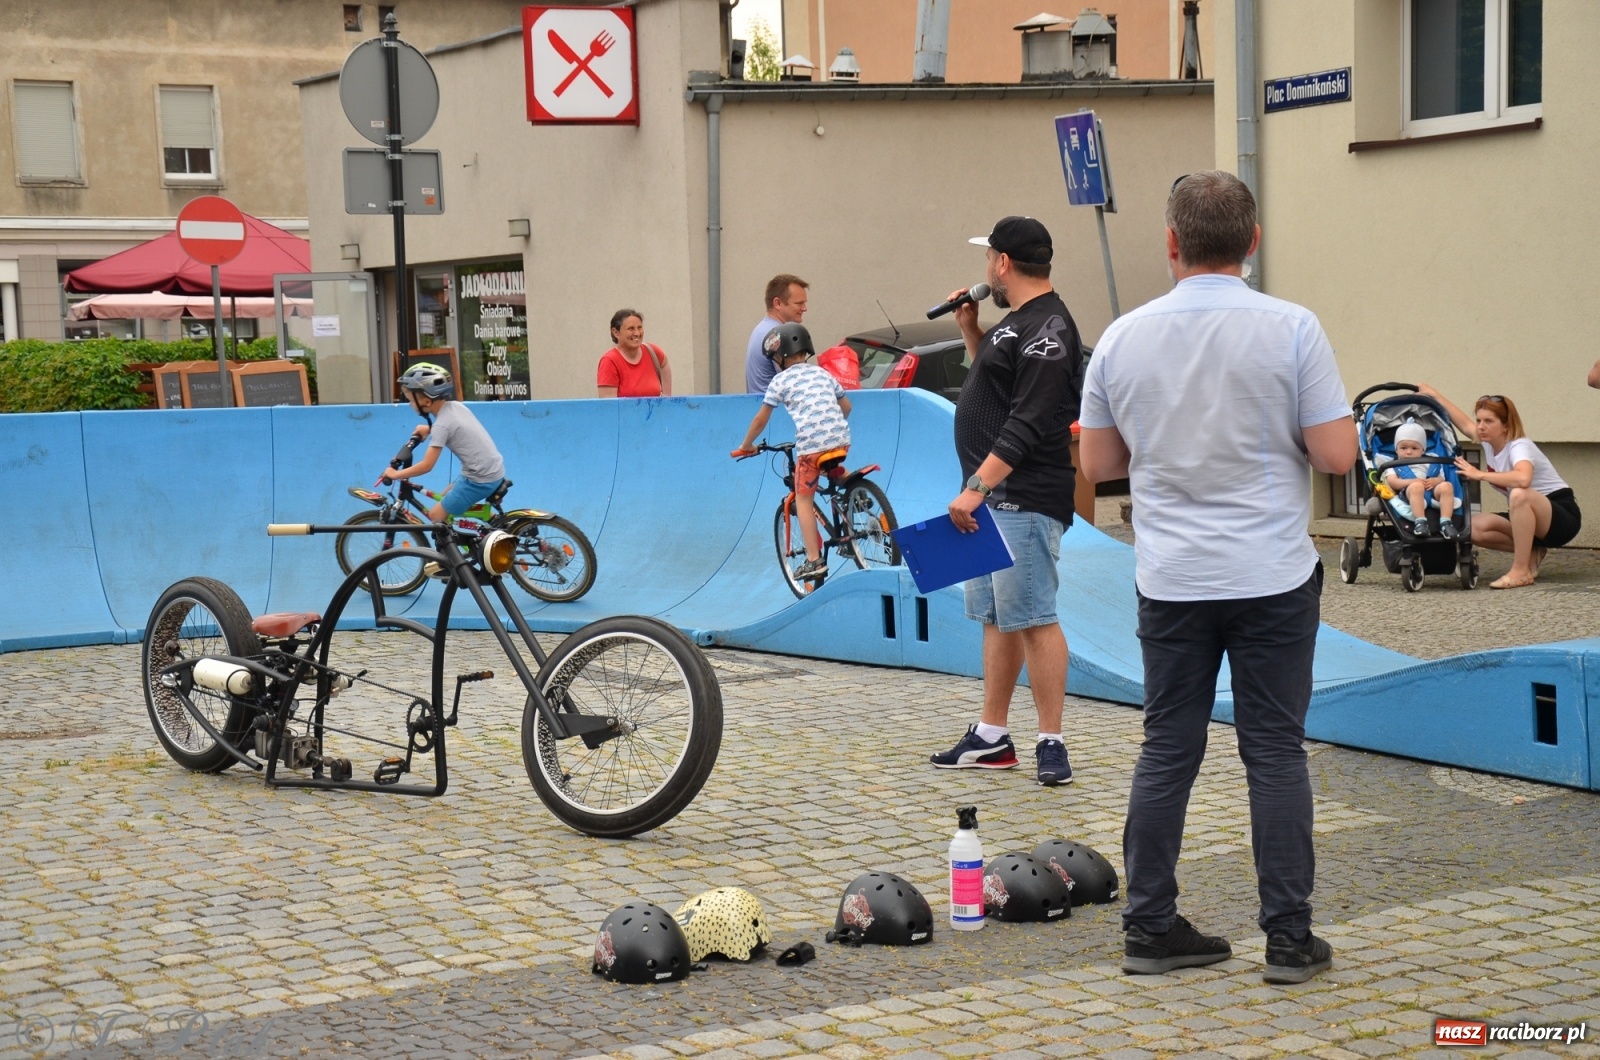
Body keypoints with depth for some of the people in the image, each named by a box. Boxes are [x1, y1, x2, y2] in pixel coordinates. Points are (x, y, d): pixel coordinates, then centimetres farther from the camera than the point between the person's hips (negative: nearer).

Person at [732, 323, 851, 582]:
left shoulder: (780, 381, 8)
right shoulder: (822, 373, 21)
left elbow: (761, 419, 11)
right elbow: (846, 406, 29)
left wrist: (746, 446, 25)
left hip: (811, 445, -5)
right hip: (841, 441, 5)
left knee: (804, 499, 8)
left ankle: (814, 560, 1)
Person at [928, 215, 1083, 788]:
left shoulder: (1046, 329, -15)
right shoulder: (1017, 322, 17)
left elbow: (1028, 423, -22)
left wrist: (976, 486, -25)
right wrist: (970, 329, 18)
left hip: (1024, 500, -11)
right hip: (995, 498, 11)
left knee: (1032, 618, -9)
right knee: (997, 616, 14)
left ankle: (1051, 743, -4)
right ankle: (991, 737, 21)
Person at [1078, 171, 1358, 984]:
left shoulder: (1123, 338, 0)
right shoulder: (1291, 329, -9)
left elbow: (1097, 462, 7)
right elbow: (1336, 454, -10)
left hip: (1170, 581, 3)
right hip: (1272, 579, -2)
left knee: (1167, 751, 9)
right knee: (1275, 751, 3)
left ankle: (1149, 926, 13)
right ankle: (1288, 937, 6)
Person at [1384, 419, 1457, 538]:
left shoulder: (1429, 464, 30)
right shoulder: (1394, 466, 22)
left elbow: (1441, 478, 18)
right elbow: (1392, 482, 3)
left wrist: (1434, 481, -7)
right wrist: (1411, 481, -14)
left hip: (1432, 492, 3)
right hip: (1409, 493, -3)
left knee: (1446, 486, -28)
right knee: (1416, 486, -38)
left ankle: (1445, 522, -35)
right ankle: (1420, 522, -48)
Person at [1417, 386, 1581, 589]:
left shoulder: (1519, 447, -23)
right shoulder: (1489, 442, 0)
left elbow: (1523, 479, -46)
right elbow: (1465, 424, 20)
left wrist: (1480, 474, -37)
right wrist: (1434, 394, 23)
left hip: (1563, 515, -8)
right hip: (1527, 517, 8)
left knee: (1519, 494, -38)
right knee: (1475, 527, -15)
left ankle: (1521, 571, -29)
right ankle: (1530, 553, 4)